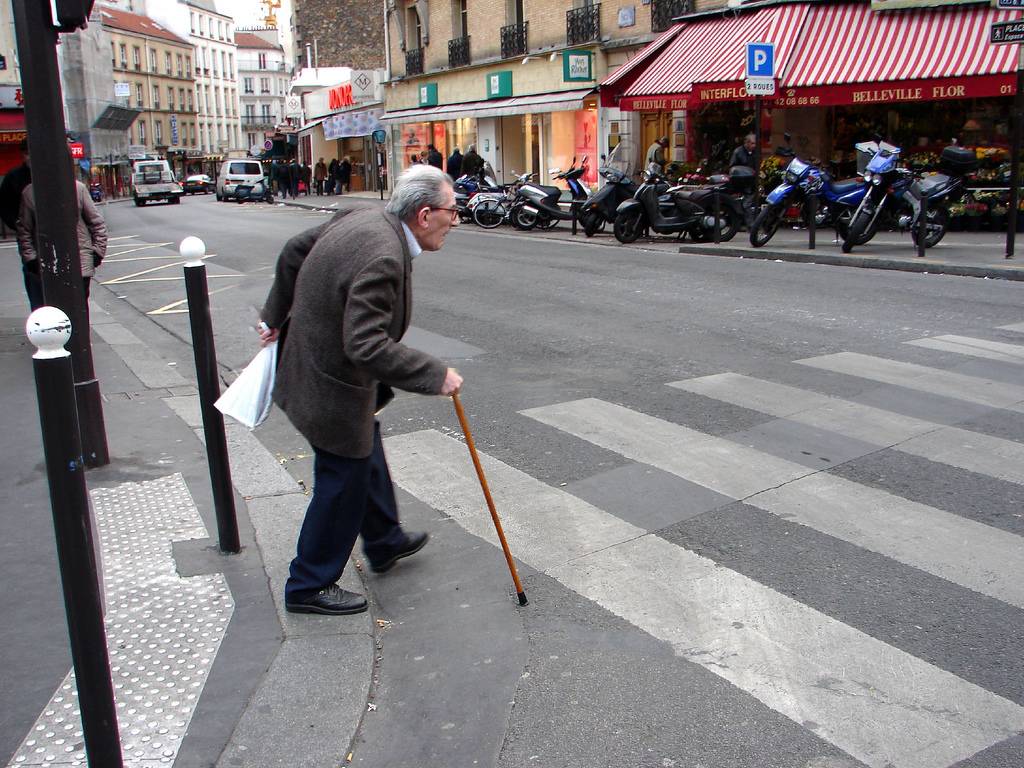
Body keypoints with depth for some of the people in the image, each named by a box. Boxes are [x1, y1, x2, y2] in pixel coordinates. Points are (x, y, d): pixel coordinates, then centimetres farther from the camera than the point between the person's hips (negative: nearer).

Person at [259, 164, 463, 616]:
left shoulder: (360, 220, -2)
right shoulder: (382, 257, -31)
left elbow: (294, 251, 10)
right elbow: (367, 345, -36)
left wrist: (278, 316, 20)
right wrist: (435, 375, -30)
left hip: (313, 368, 10)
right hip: (333, 391, -10)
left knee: (366, 455, 26)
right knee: (342, 485, 7)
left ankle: (384, 542, 47)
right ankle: (309, 587, 24)